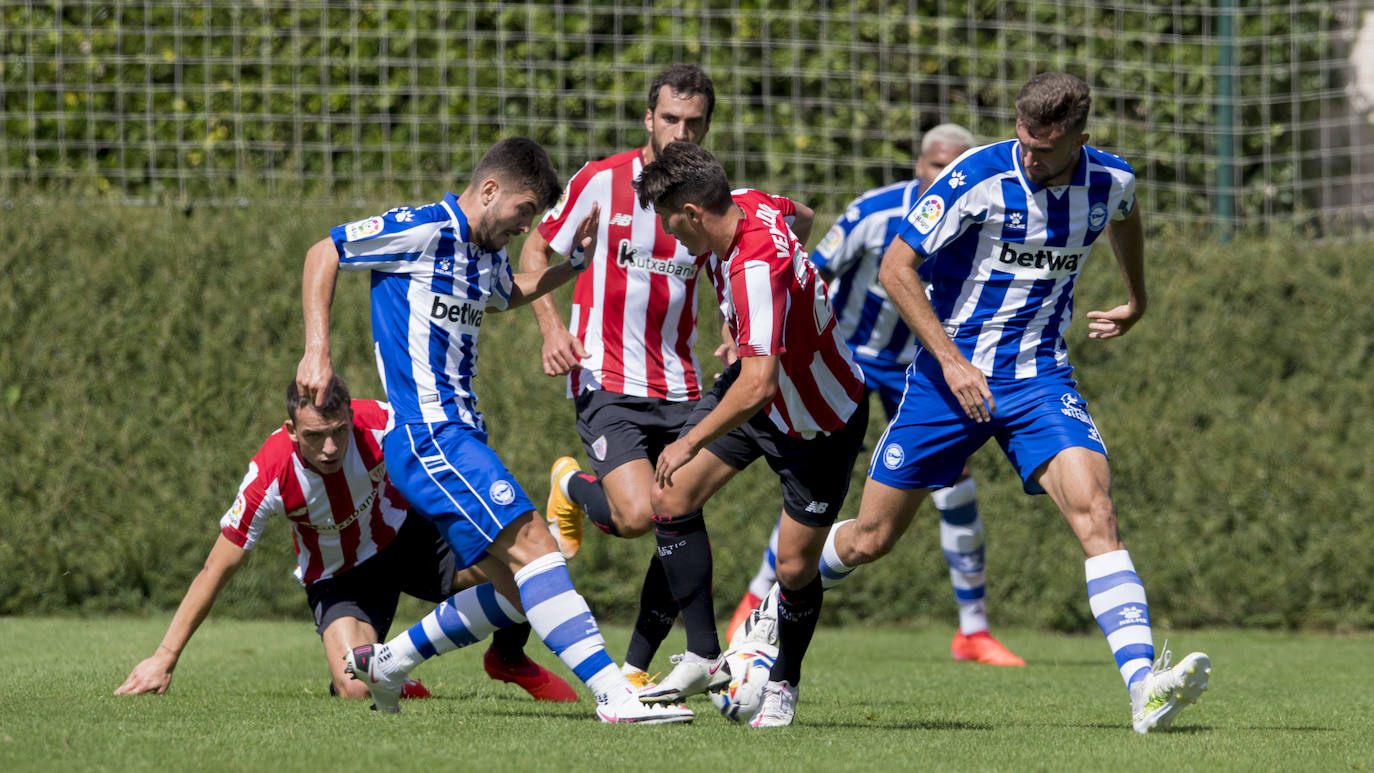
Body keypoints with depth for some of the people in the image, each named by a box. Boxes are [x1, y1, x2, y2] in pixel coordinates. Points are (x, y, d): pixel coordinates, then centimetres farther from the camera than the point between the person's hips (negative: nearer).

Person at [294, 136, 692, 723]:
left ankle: (385, 663, 21)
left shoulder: (486, 254, 16)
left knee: (517, 593, 8)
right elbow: (323, 253, -3)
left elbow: (507, 294, 40)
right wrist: (317, 350, -9)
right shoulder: (424, 230, -10)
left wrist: (575, 261, 23)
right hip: (427, 435, -10)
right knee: (533, 547, -19)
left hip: (459, 435, 10)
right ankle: (615, 696, -27)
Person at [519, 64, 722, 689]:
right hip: (607, 383, -4)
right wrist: (552, 327, -8)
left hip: (680, 390, 4)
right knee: (636, 514, -23)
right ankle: (572, 488, 13)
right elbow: (537, 249, 6)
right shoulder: (601, 181, -6)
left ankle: (635, 670, 14)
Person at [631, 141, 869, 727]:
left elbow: (758, 385, -44)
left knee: (795, 567, -1)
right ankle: (702, 657, 2)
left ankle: (783, 683, 26)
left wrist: (691, 443, -34)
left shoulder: (758, 270, -38)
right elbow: (802, 216, 12)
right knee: (671, 498, -4)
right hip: (758, 383, 9)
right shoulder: (746, 205, -13)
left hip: (820, 422, -9)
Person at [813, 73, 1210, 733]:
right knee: (869, 540, 5)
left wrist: (1136, 300, 35)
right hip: (950, 374, -2)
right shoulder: (976, 178, -17)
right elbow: (896, 268, -13)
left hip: (1039, 377, 2)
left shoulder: (1109, 182, -3)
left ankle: (1144, 686, -31)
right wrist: (951, 360, -18)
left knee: (1094, 510, -22)